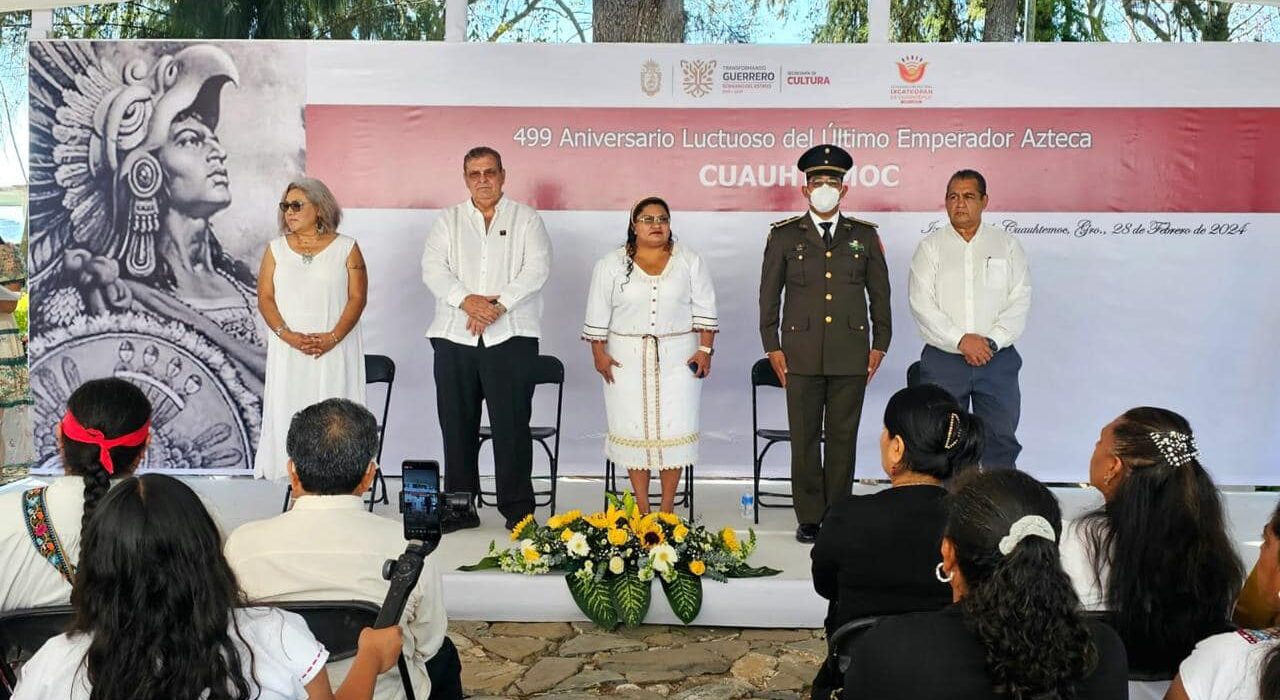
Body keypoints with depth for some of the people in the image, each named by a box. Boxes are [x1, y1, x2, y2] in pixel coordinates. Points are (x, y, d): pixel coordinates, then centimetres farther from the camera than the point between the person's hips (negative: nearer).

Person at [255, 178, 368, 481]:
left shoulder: (346, 248, 4)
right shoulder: (277, 248, 11)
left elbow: (357, 297, -2)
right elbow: (265, 297, 5)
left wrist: (332, 338, -15)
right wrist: (288, 335, -12)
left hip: (334, 350, -2)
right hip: (288, 351, 2)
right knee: (288, 411, -3)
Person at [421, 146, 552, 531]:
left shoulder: (526, 218, 10)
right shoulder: (448, 220, 15)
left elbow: (537, 268, -4)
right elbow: (433, 268, 2)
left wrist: (499, 305, -16)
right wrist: (466, 300, -15)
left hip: (510, 336, -2)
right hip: (455, 337, 3)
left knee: (511, 424, -3)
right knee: (457, 425, 6)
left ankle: (518, 509, 5)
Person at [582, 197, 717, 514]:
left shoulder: (689, 261, 5)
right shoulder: (612, 264, 3)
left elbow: (705, 309, 5)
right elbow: (597, 314, 4)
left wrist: (705, 349, -2)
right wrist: (599, 354, -1)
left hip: (677, 358, 0)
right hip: (628, 359, 0)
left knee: (674, 428, -2)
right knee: (633, 428, 1)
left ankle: (668, 506, 7)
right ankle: (641, 507, 9)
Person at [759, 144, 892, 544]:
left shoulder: (865, 236, 9)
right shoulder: (784, 236, 6)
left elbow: (879, 294, 12)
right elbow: (769, 296, 7)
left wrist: (879, 345, 7)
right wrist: (772, 347, 2)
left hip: (851, 355, 1)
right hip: (802, 354, -1)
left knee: (843, 437, 5)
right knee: (804, 438, 2)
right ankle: (810, 518, 12)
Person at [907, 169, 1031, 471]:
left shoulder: (1007, 245, 9)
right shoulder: (930, 247, 6)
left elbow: (1020, 299, 2)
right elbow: (921, 302, -5)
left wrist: (992, 341, -12)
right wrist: (960, 340, -14)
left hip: (997, 359, 1)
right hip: (942, 359, -1)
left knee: (1001, 440, 2)